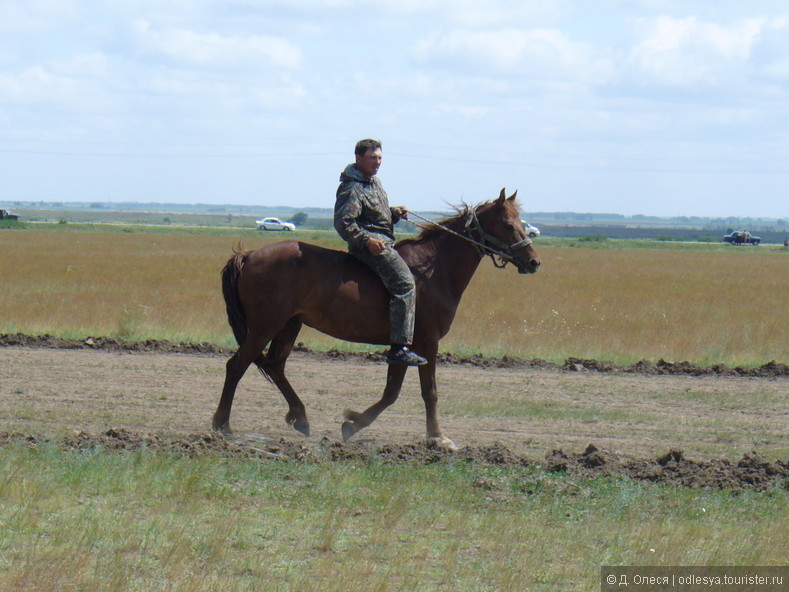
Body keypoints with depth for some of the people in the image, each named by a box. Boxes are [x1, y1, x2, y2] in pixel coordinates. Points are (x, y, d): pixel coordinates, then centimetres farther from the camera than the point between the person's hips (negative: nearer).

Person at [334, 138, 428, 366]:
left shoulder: (374, 181, 17)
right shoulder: (352, 189, -13)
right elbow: (343, 222, -21)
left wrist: (395, 213, 8)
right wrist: (366, 240, -29)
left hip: (384, 242, 11)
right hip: (370, 245, -11)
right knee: (405, 283, -24)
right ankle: (399, 347, -30)